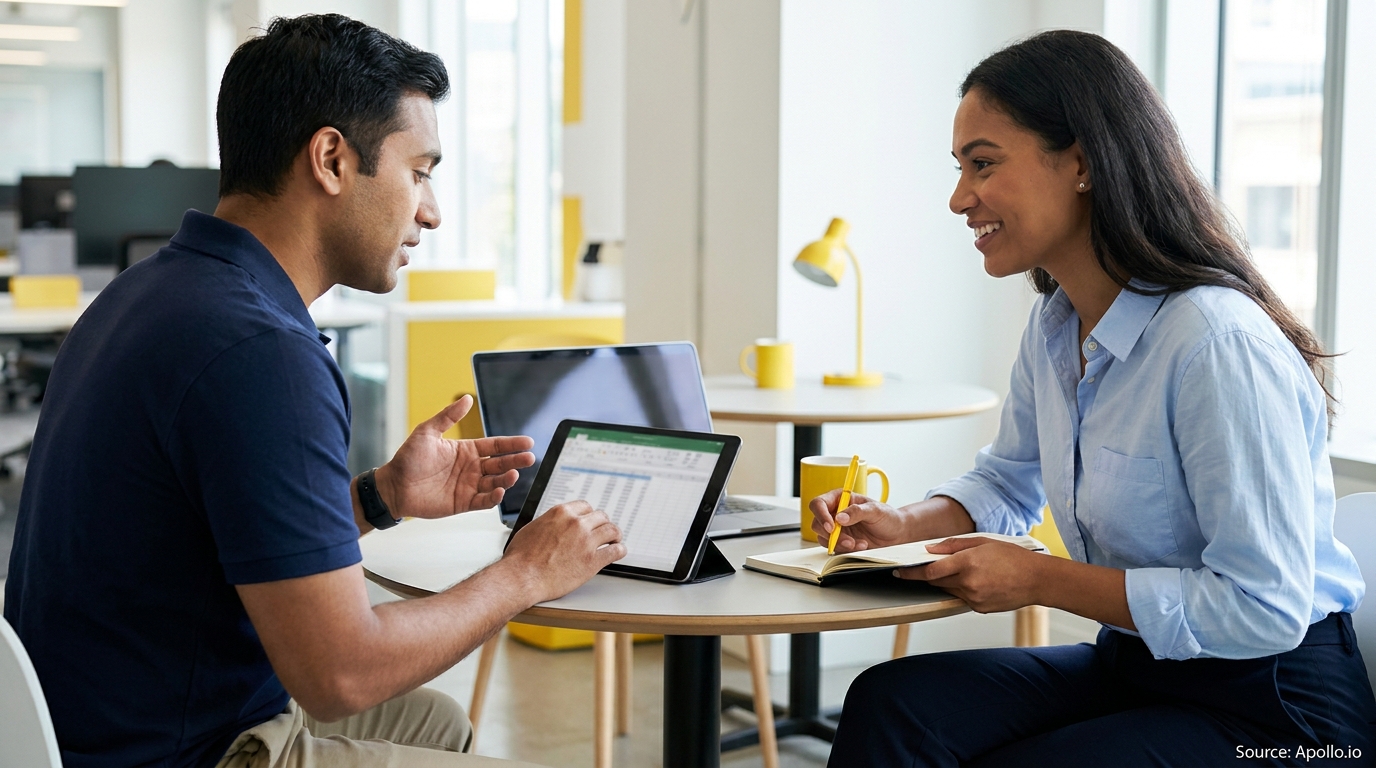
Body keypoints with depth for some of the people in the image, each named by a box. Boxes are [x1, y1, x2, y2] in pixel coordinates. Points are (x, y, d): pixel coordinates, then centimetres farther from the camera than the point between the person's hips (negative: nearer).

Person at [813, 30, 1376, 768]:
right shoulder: (1053, 327, 5)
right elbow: (1007, 482, 23)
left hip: (1274, 707, -8)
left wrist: (1038, 580, -21)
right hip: (1134, 667, 8)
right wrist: (905, 524, 1)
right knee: (888, 704, -15)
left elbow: (1264, 608, -25)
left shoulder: (1219, 344, -24)